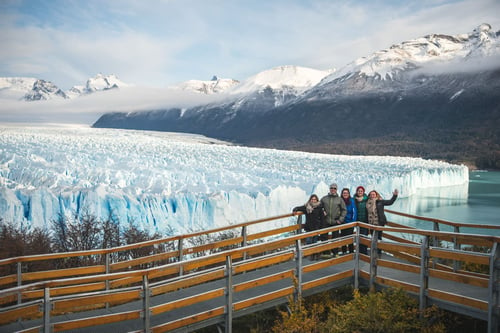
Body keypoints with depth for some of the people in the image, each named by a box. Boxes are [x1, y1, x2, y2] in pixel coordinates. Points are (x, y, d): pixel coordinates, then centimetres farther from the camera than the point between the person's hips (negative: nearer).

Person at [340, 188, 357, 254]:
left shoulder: (351, 201, -7)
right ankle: (344, 251, 15)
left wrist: (354, 221, -12)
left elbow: (354, 211, -7)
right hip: (343, 222, 3)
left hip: (350, 222, -2)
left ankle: (351, 251, 6)